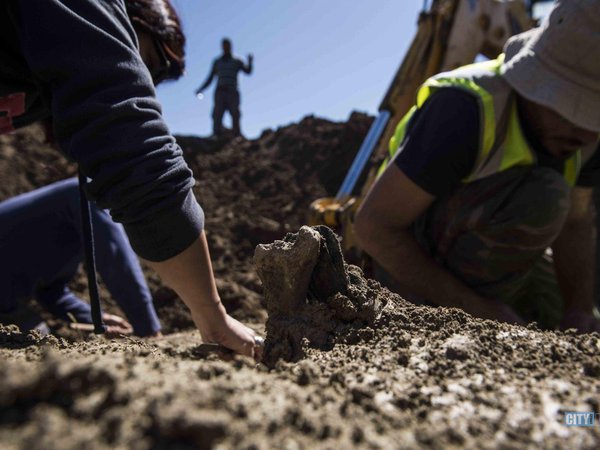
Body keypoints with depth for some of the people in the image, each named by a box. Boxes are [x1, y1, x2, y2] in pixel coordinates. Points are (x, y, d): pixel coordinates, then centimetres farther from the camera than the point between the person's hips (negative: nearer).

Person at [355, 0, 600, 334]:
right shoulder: (468, 110, -34)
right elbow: (373, 225, -30)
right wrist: (478, 308, -29)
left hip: (487, 253, 7)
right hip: (412, 263, -7)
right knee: (541, 196, -32)